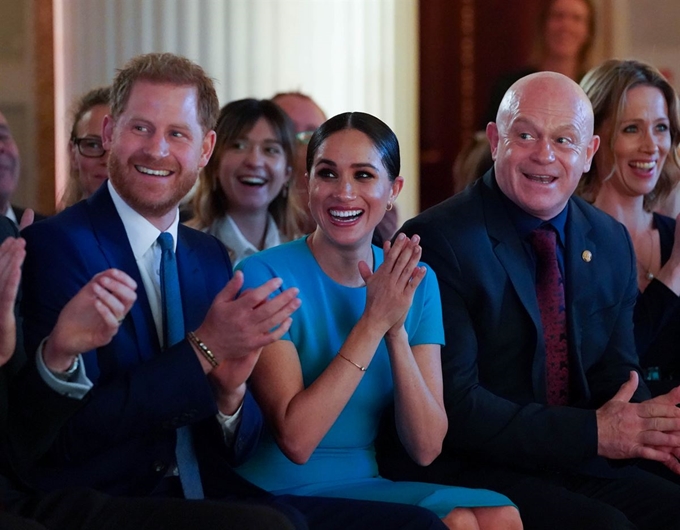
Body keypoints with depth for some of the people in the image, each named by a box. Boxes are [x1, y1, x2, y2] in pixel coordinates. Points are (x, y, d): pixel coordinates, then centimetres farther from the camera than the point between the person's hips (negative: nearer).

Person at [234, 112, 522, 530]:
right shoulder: (267, 276, -10)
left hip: (368, 488, 5)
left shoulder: (417, 282, 5)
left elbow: (426, 448, -3)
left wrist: (397, 330, -16)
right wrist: (373, 321, -20)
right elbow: (296, 440, -19)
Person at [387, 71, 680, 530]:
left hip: (579, 471, 6)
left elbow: (616, 374, 13)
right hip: (468, 473, -6)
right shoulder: (437, 241, -11)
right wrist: (593, 432, -18)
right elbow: (451, 405, -16)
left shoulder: (612, 243, 11)